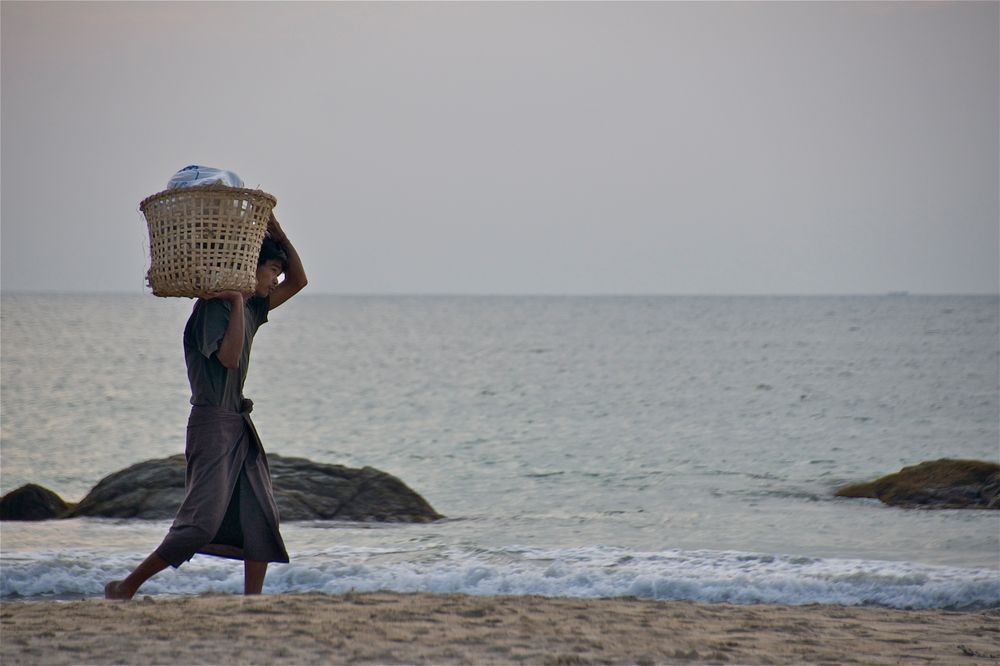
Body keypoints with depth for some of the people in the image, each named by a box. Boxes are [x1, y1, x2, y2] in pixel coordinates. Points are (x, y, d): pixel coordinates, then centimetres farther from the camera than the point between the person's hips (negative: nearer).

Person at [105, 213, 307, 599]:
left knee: (261, 519, 2)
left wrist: (278, 234, 6)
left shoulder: (251, 307, 13)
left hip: (240, 424, 9)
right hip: (212, 423, -9)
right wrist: (237, 301, -21)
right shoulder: (213, 307, -13)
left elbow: (297, 281, 20)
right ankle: (125, 589, -4)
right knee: (203, 522, -13)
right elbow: (228, 356, -26)